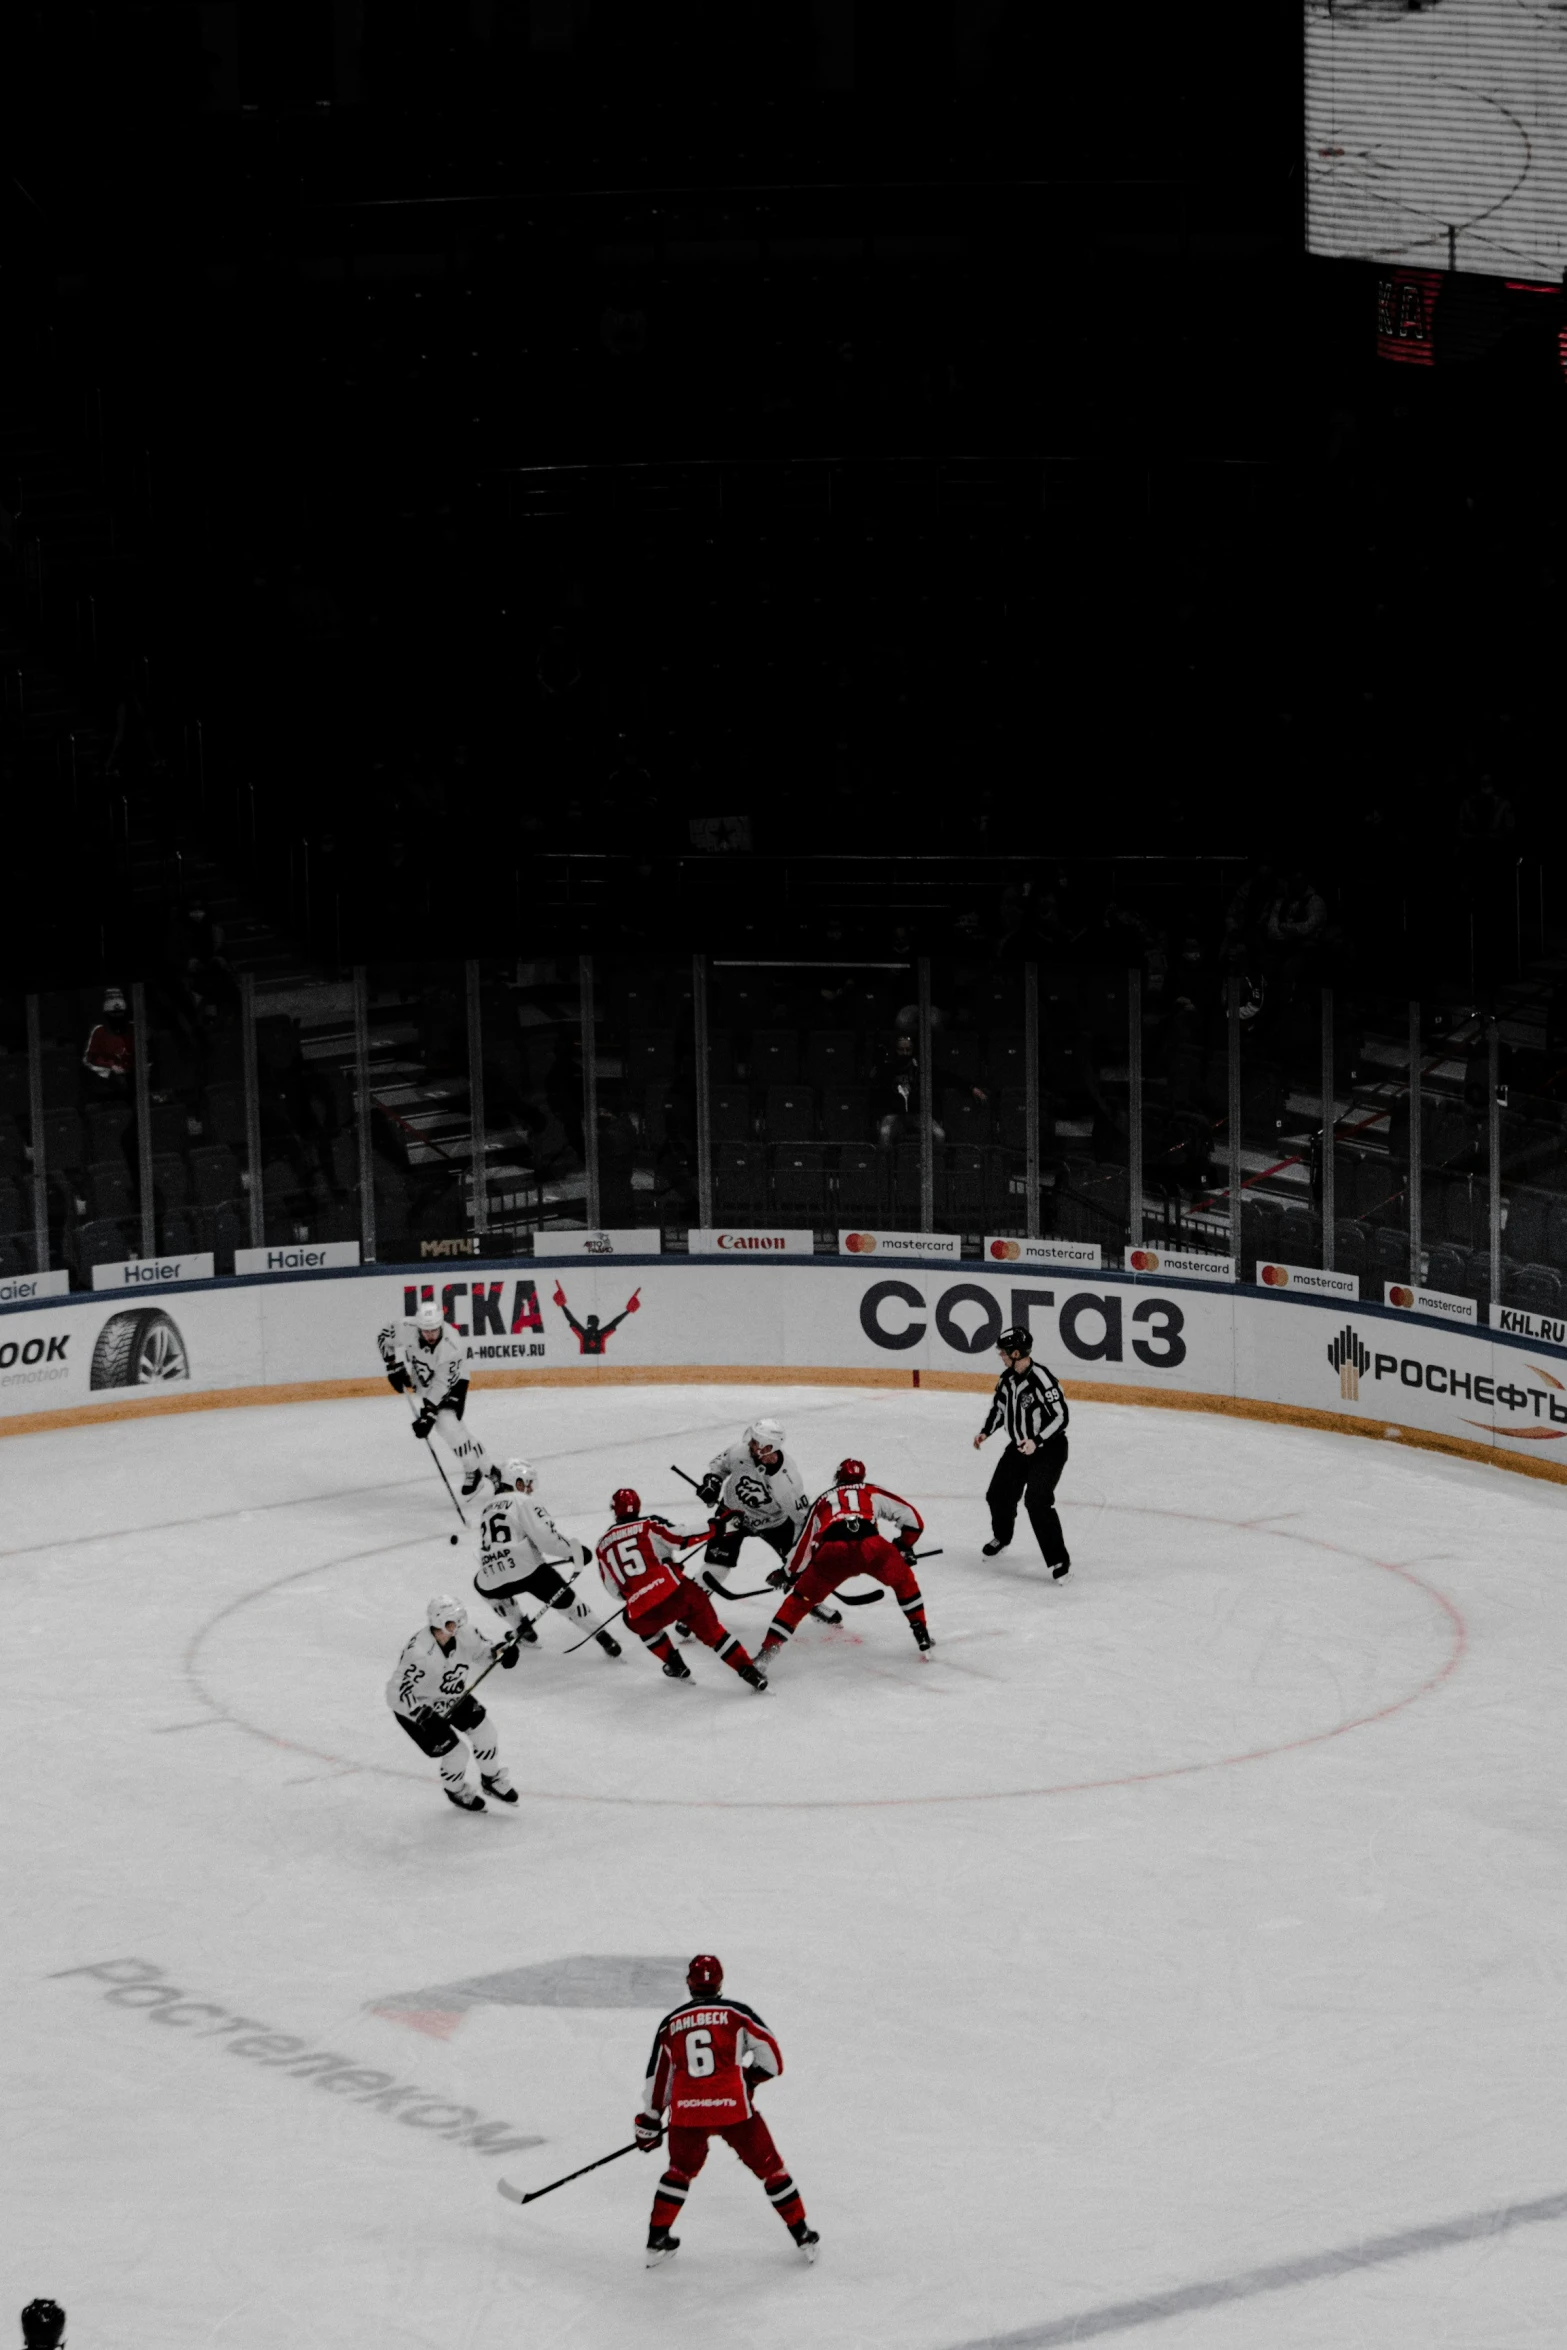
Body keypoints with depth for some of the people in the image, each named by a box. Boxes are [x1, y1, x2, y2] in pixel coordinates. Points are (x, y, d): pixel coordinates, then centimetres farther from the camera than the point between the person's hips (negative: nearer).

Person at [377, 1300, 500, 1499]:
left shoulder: (451, 1347, -36)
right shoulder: (408, 1330, -28)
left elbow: (441, 1385, -32)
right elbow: (383, 1336, -7)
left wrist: (428, 1414, -34)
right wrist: (394, 1365, -12)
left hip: (452, 1380, -4)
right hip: (422, 1380, 4)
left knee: (448, 1425, -21)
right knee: (450, 1428, -5)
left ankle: (473, 1472, -4)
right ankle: (486, 1468, 7)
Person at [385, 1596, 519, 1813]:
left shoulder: (465, 1634, -20)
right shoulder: (419, 1653, -39)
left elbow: (481, 1651, 1)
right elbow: (397, 1693, -36)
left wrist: (499, 1651, -21)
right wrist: (424, 1717, -45)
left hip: (452, 1696, 7)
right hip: (417, 1706, -7)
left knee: (483, 1731, 6)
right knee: (457, 1752, -6)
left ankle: (492, 1778, 35)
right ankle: (455, 1790, 27)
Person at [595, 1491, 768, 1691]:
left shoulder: (603, 1545, 16)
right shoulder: (649, 1526, 7)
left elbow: (616, 1591, 23)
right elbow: (682, 1537, -6)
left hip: (643, 1613, 1)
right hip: (678, 1594, -1)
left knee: (641, 1624, 36)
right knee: (712, 1631, 17)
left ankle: (676, 1666, 34)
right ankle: (749, 1672, 7)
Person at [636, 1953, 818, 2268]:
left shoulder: (670, 2024, 12)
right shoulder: (736, 2012, 3)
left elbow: (657, 2077, 17)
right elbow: (770, 2052, -1)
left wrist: (649, 2123, 26)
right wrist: (752, 2076, 19)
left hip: (687, 2111, 2)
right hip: (733, 2107, -2)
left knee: (681, 2170, 26)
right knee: (769, 2167, 12)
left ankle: (657, 2240, 24)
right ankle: (802, 2235, 14)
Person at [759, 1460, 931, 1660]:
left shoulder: (822, 1502, 36)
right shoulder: (873, 1492, 32)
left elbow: (804, 1545, 35)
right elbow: (911, 1517, 27)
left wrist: (793, 1576, 48)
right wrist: (904, 1547, 44)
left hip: (831, 1552, 1)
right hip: (870, 1545, -1)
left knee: (800, 1599, 17)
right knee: (903, 1581, 28)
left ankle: (768, 1650, 6)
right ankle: (922, 1636, 25)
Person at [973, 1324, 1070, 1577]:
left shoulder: (1041, 1379, -27)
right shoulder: (1007, 1377, -1)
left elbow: (1060, 1417, -25)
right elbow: (999, 1406, 15)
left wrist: (1037, 1441, -32)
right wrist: (985, 1432, 2)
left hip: (1048, 1448, -8)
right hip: (1019, 1446, 8)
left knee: (1037, 1501, -22)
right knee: (999, 1495, 14)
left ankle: (1059, 1561, -15)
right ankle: (1001, 1537, 47)